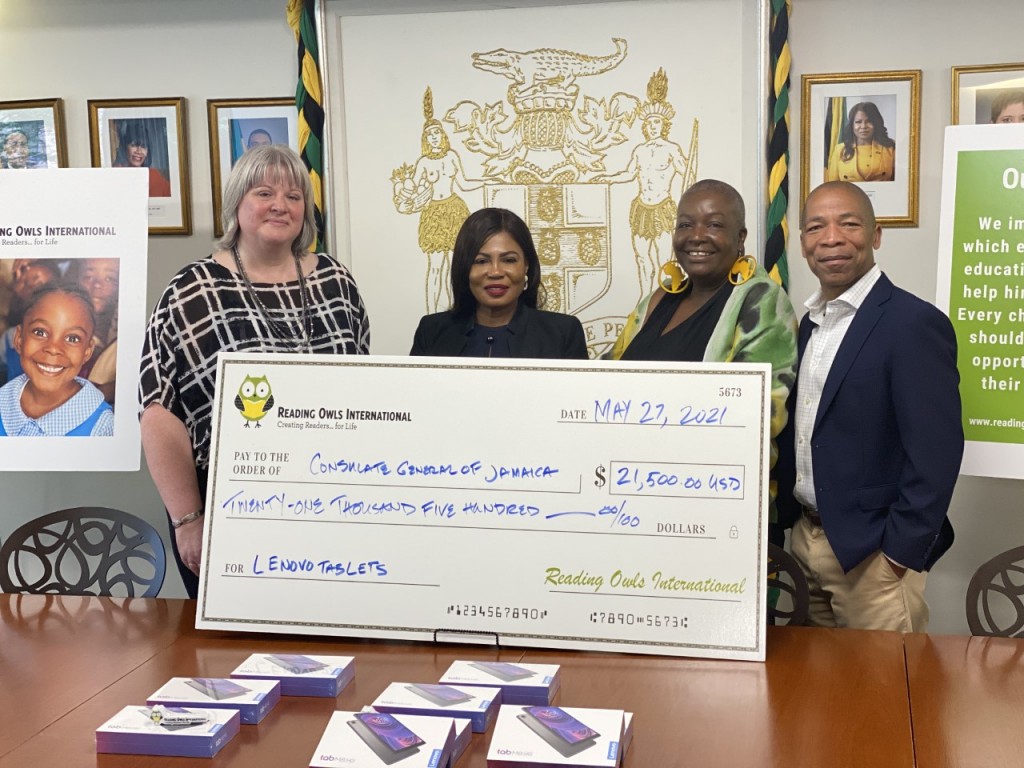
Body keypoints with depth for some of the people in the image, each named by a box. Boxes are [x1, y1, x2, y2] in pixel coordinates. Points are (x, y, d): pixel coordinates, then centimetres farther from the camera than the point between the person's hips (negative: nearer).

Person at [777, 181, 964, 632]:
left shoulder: (915, 323, -15)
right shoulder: (812, 322, 10)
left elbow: (935, 452, -18)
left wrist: (899, 552, -18)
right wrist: (792, 518, 10)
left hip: (871, 554, -7)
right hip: (805, 539, 8)